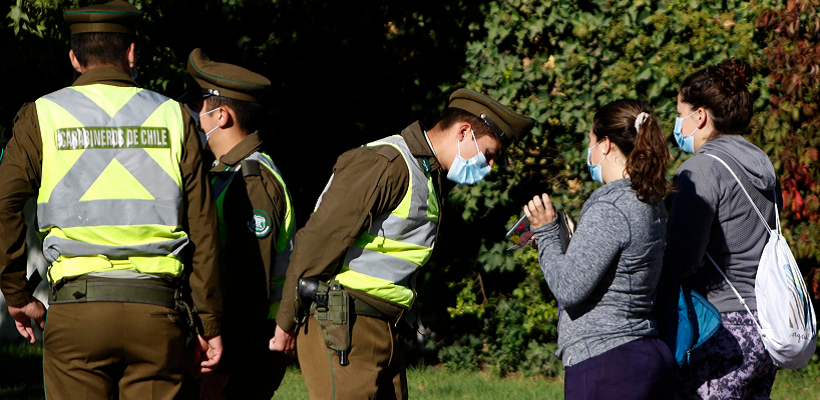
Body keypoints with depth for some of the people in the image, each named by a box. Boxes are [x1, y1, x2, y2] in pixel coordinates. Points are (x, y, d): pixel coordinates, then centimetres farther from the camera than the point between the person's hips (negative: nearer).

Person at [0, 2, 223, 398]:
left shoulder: (42, 116, 6)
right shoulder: (172, 117, 8)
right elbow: (202, 228, 5)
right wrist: (210, 322, 10)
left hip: (76, 308, -1)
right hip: (157, 309, 1)